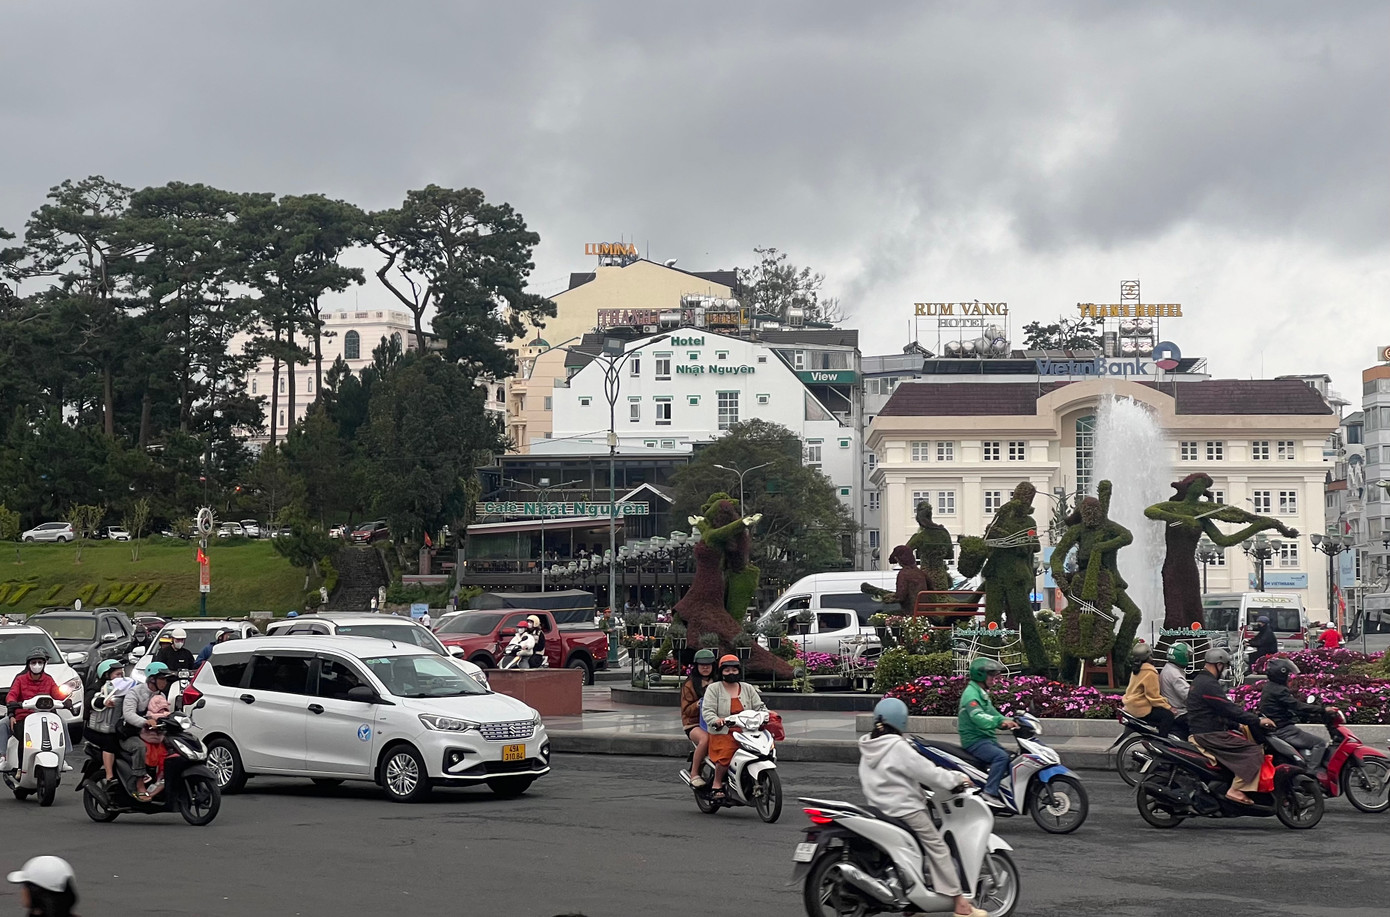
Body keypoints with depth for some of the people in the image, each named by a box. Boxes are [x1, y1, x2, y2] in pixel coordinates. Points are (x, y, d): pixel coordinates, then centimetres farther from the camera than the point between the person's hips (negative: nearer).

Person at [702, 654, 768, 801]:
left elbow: (759, 707, 18)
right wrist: (715, 720, -24)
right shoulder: (713, 689, 8)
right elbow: (707, 710, -3)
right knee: (725, 755, -31)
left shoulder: (748, 689, 20)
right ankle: (717, 784, -11)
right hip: (723, 733, -4)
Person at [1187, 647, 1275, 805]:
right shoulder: (1209, 685, -18)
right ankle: (1236, 790, -18)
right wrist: (1258, 720, -15)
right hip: (1210, 735, -11)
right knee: (1254, 752, -14)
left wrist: (1237, 725, 20)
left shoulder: (1200, 680, 17)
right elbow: (1229, 709, -20)